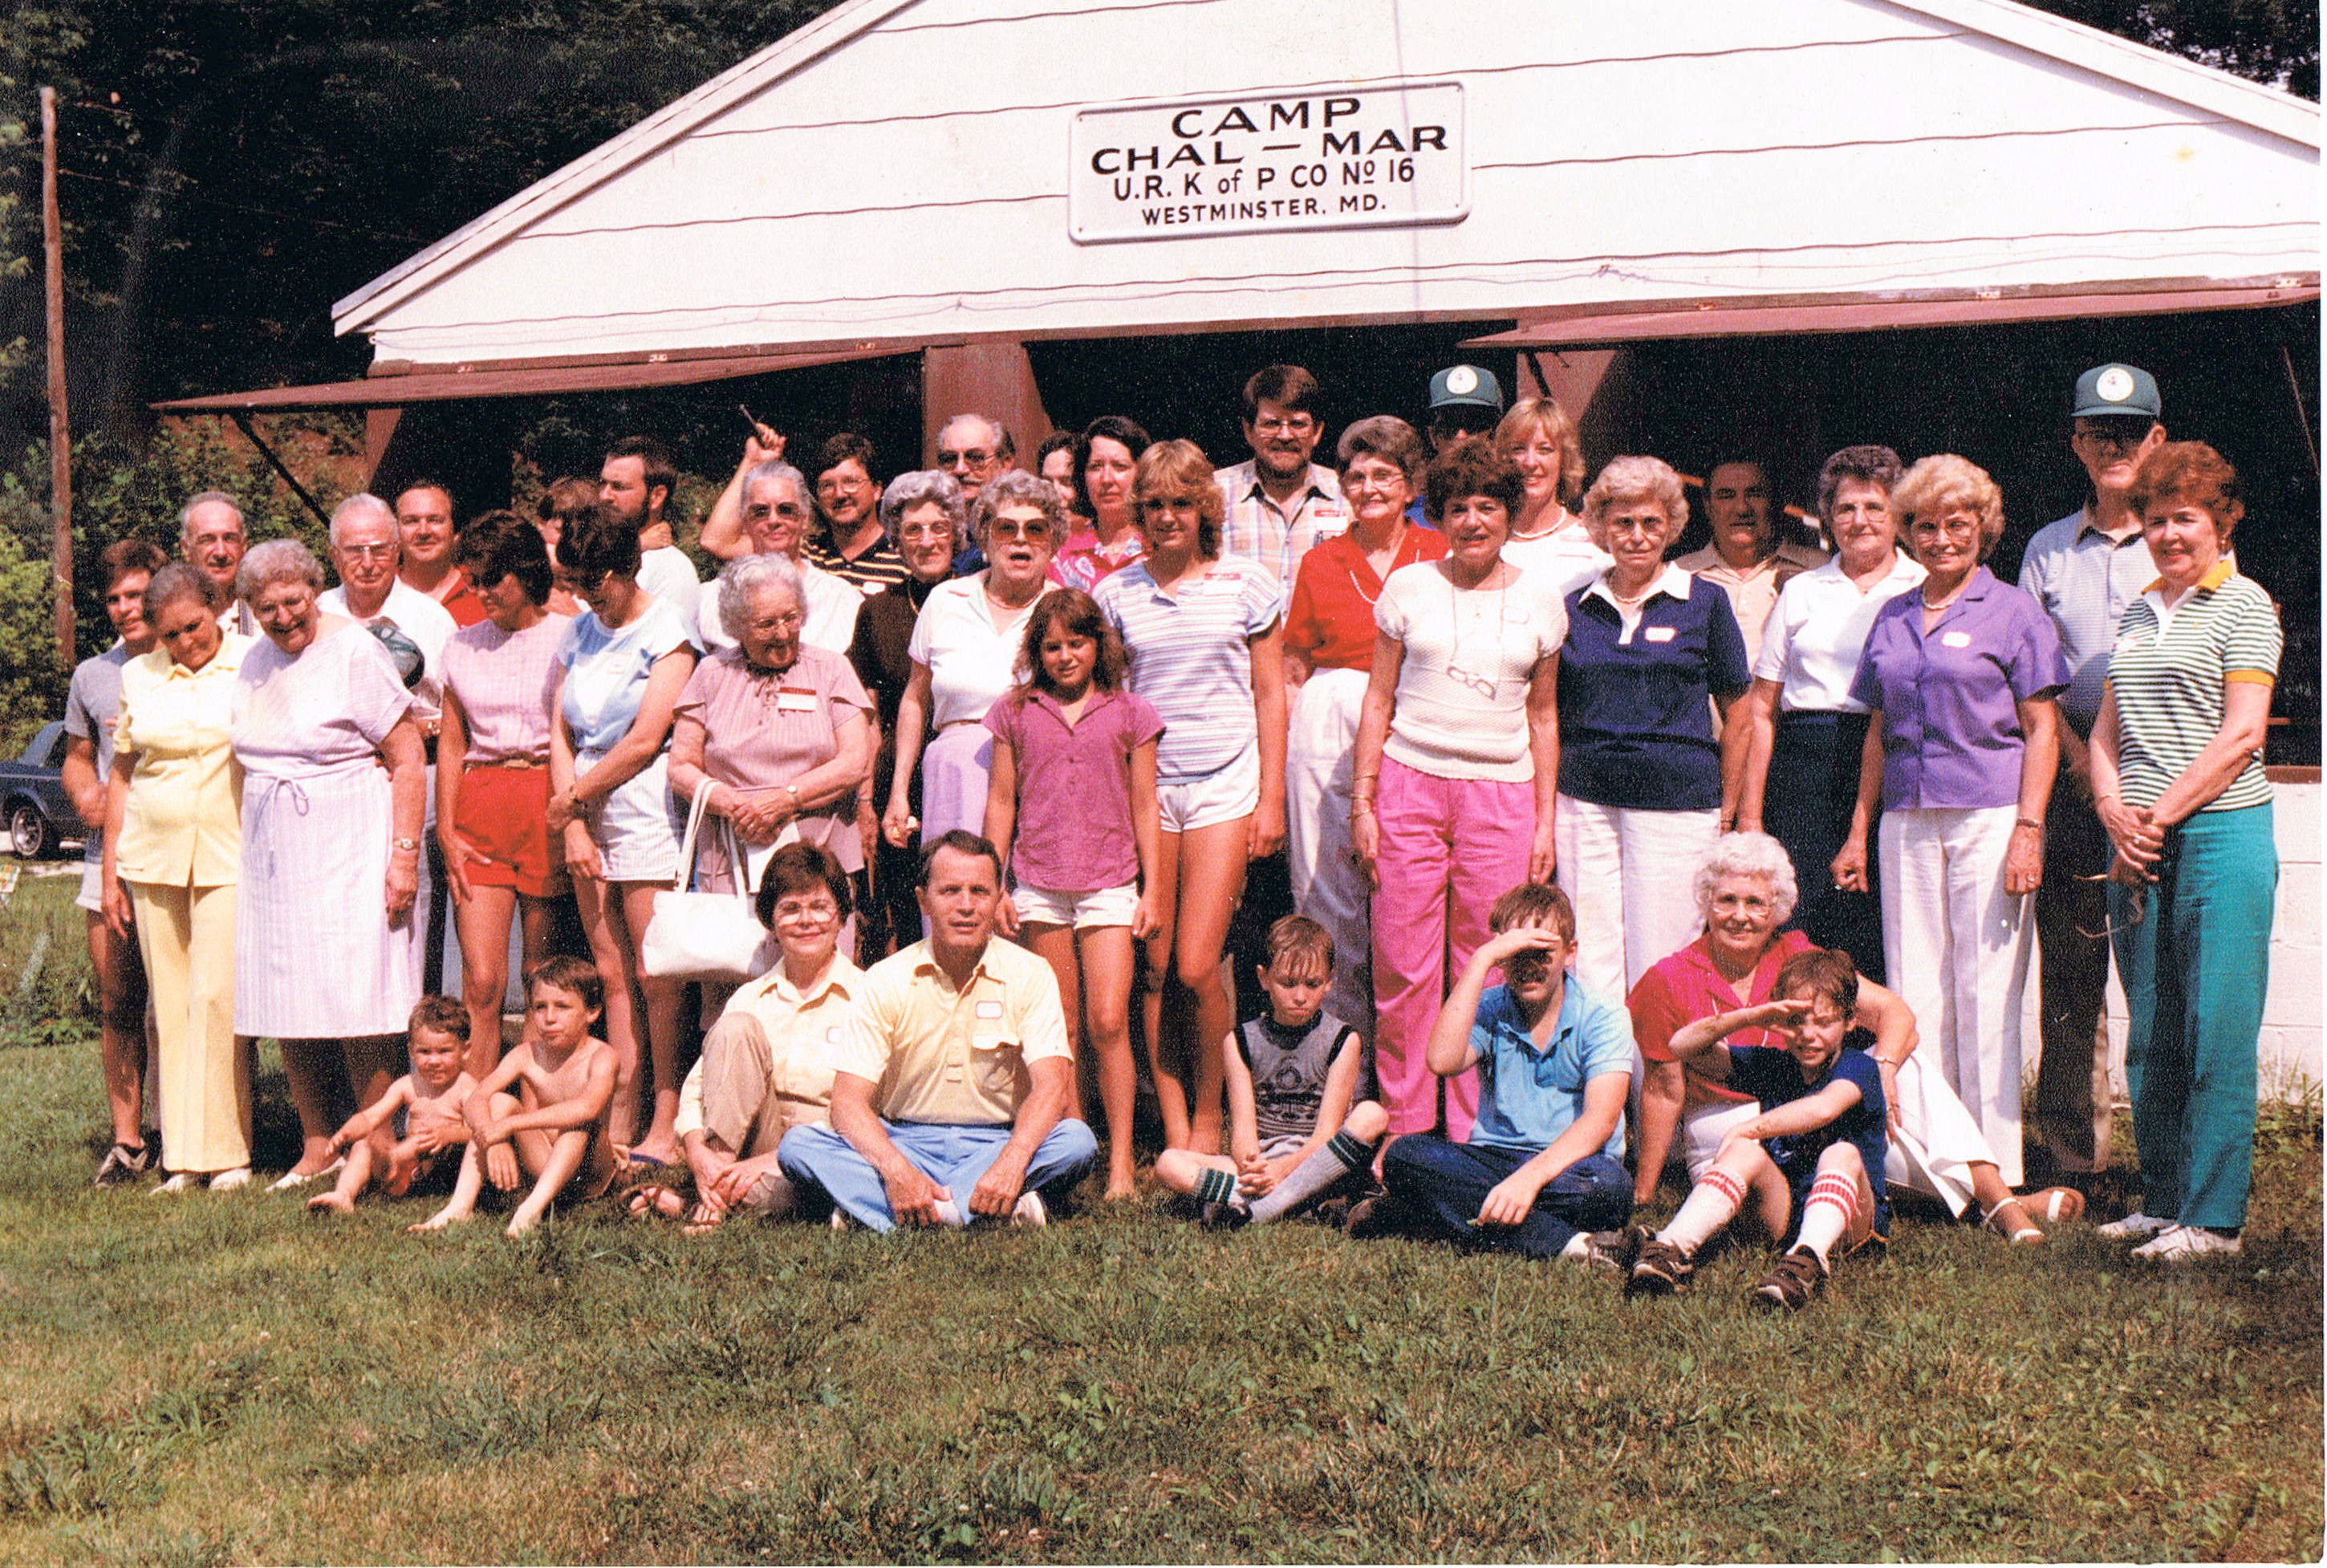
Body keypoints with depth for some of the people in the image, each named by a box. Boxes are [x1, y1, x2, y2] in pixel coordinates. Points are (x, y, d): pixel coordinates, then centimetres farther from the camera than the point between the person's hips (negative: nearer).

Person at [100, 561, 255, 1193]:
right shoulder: (138, 676, 10)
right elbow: (120, 773, 15)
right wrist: (109, 870, 12)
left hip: (232, 858, -3)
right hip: (153, 858, 4)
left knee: (216, 998, -11)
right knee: (170, 1008, 3)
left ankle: (226, 1150, -3)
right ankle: (184, 1156, 8)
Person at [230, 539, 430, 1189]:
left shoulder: (356, 652, -8)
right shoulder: (255, 661, 12)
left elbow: (408, 759, -11)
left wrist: (404, 855, -16)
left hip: (348, 854, -7)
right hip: (273, 858, 7)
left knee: (355, 1007, -8)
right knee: (286, 1007, 5)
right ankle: (316, 1148, 14)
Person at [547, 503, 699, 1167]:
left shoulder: (666, 633, -5)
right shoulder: (579, 633, 15)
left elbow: (645, 740, -11)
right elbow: (560, 731, 11)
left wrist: (574, 795, -2)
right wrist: (573, 825, 0)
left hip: (646, 815, -6)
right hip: (587, 816, 6)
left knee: (655, 977, -6)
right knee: (612, 975, 6)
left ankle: (666, 1126, -3)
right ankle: (619, 1124, 9)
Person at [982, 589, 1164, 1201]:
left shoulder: (1128, 713, 4)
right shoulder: (1015, 713, 7)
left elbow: (1144, 806, 6)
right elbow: (1001, 801, 10)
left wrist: (1151, 889, 4)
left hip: (1109, 883, -2)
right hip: (1039, 884, 2)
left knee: (1108, 1022, -8)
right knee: (1061, 1028, 7)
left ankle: (1120, 1161, -3)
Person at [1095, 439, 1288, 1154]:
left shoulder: (1246, 583, 3)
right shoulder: (1117, 592, 7)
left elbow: (1269, 695, 6)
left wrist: (1271, 798, 2)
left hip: (1223, 781, -2)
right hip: (1143, 782, 2)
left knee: (1196, 967, -9)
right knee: (1152, 967, 0)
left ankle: (1208, 1117, 10)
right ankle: (1174, 1130, 10)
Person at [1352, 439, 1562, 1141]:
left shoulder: (1540, 600, 9)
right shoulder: (1408, 587, 6)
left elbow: (1543, 716, 14)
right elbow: (1379, 698, 8)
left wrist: (1545, 820, 9)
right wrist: (1361, 801, 2)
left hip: (1501, 792, 1)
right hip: (1409, 783, 0)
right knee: (1404, 970, 0)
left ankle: (1475, 1139, 11)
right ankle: (1406, 1131, 11)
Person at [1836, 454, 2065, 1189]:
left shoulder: (2013, 612, 2)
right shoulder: (1892, 618, 16)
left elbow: (2041, 730, -3)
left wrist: (2029, 831, -12)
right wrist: (1858, 830, 13)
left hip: (1990, 816, -5)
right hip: (1907, 819, 5)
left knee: (1986, 992, -4)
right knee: (1913, 990, 4)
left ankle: (1994, 1169, 2)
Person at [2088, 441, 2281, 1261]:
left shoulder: (2244, 605, -1)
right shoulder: (2138, 615, 17)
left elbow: (2240, 735, -9)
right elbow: (2106, 730, 16)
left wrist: (2160, 816, -11)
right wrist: (2117, 815, -2)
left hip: (2220, 833, -6)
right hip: (2139, 847, 6)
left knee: (2217, 1033, -5)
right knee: (2150, 1033, 9)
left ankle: (2213, 1217, 0)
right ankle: (2161, 1200, 19)